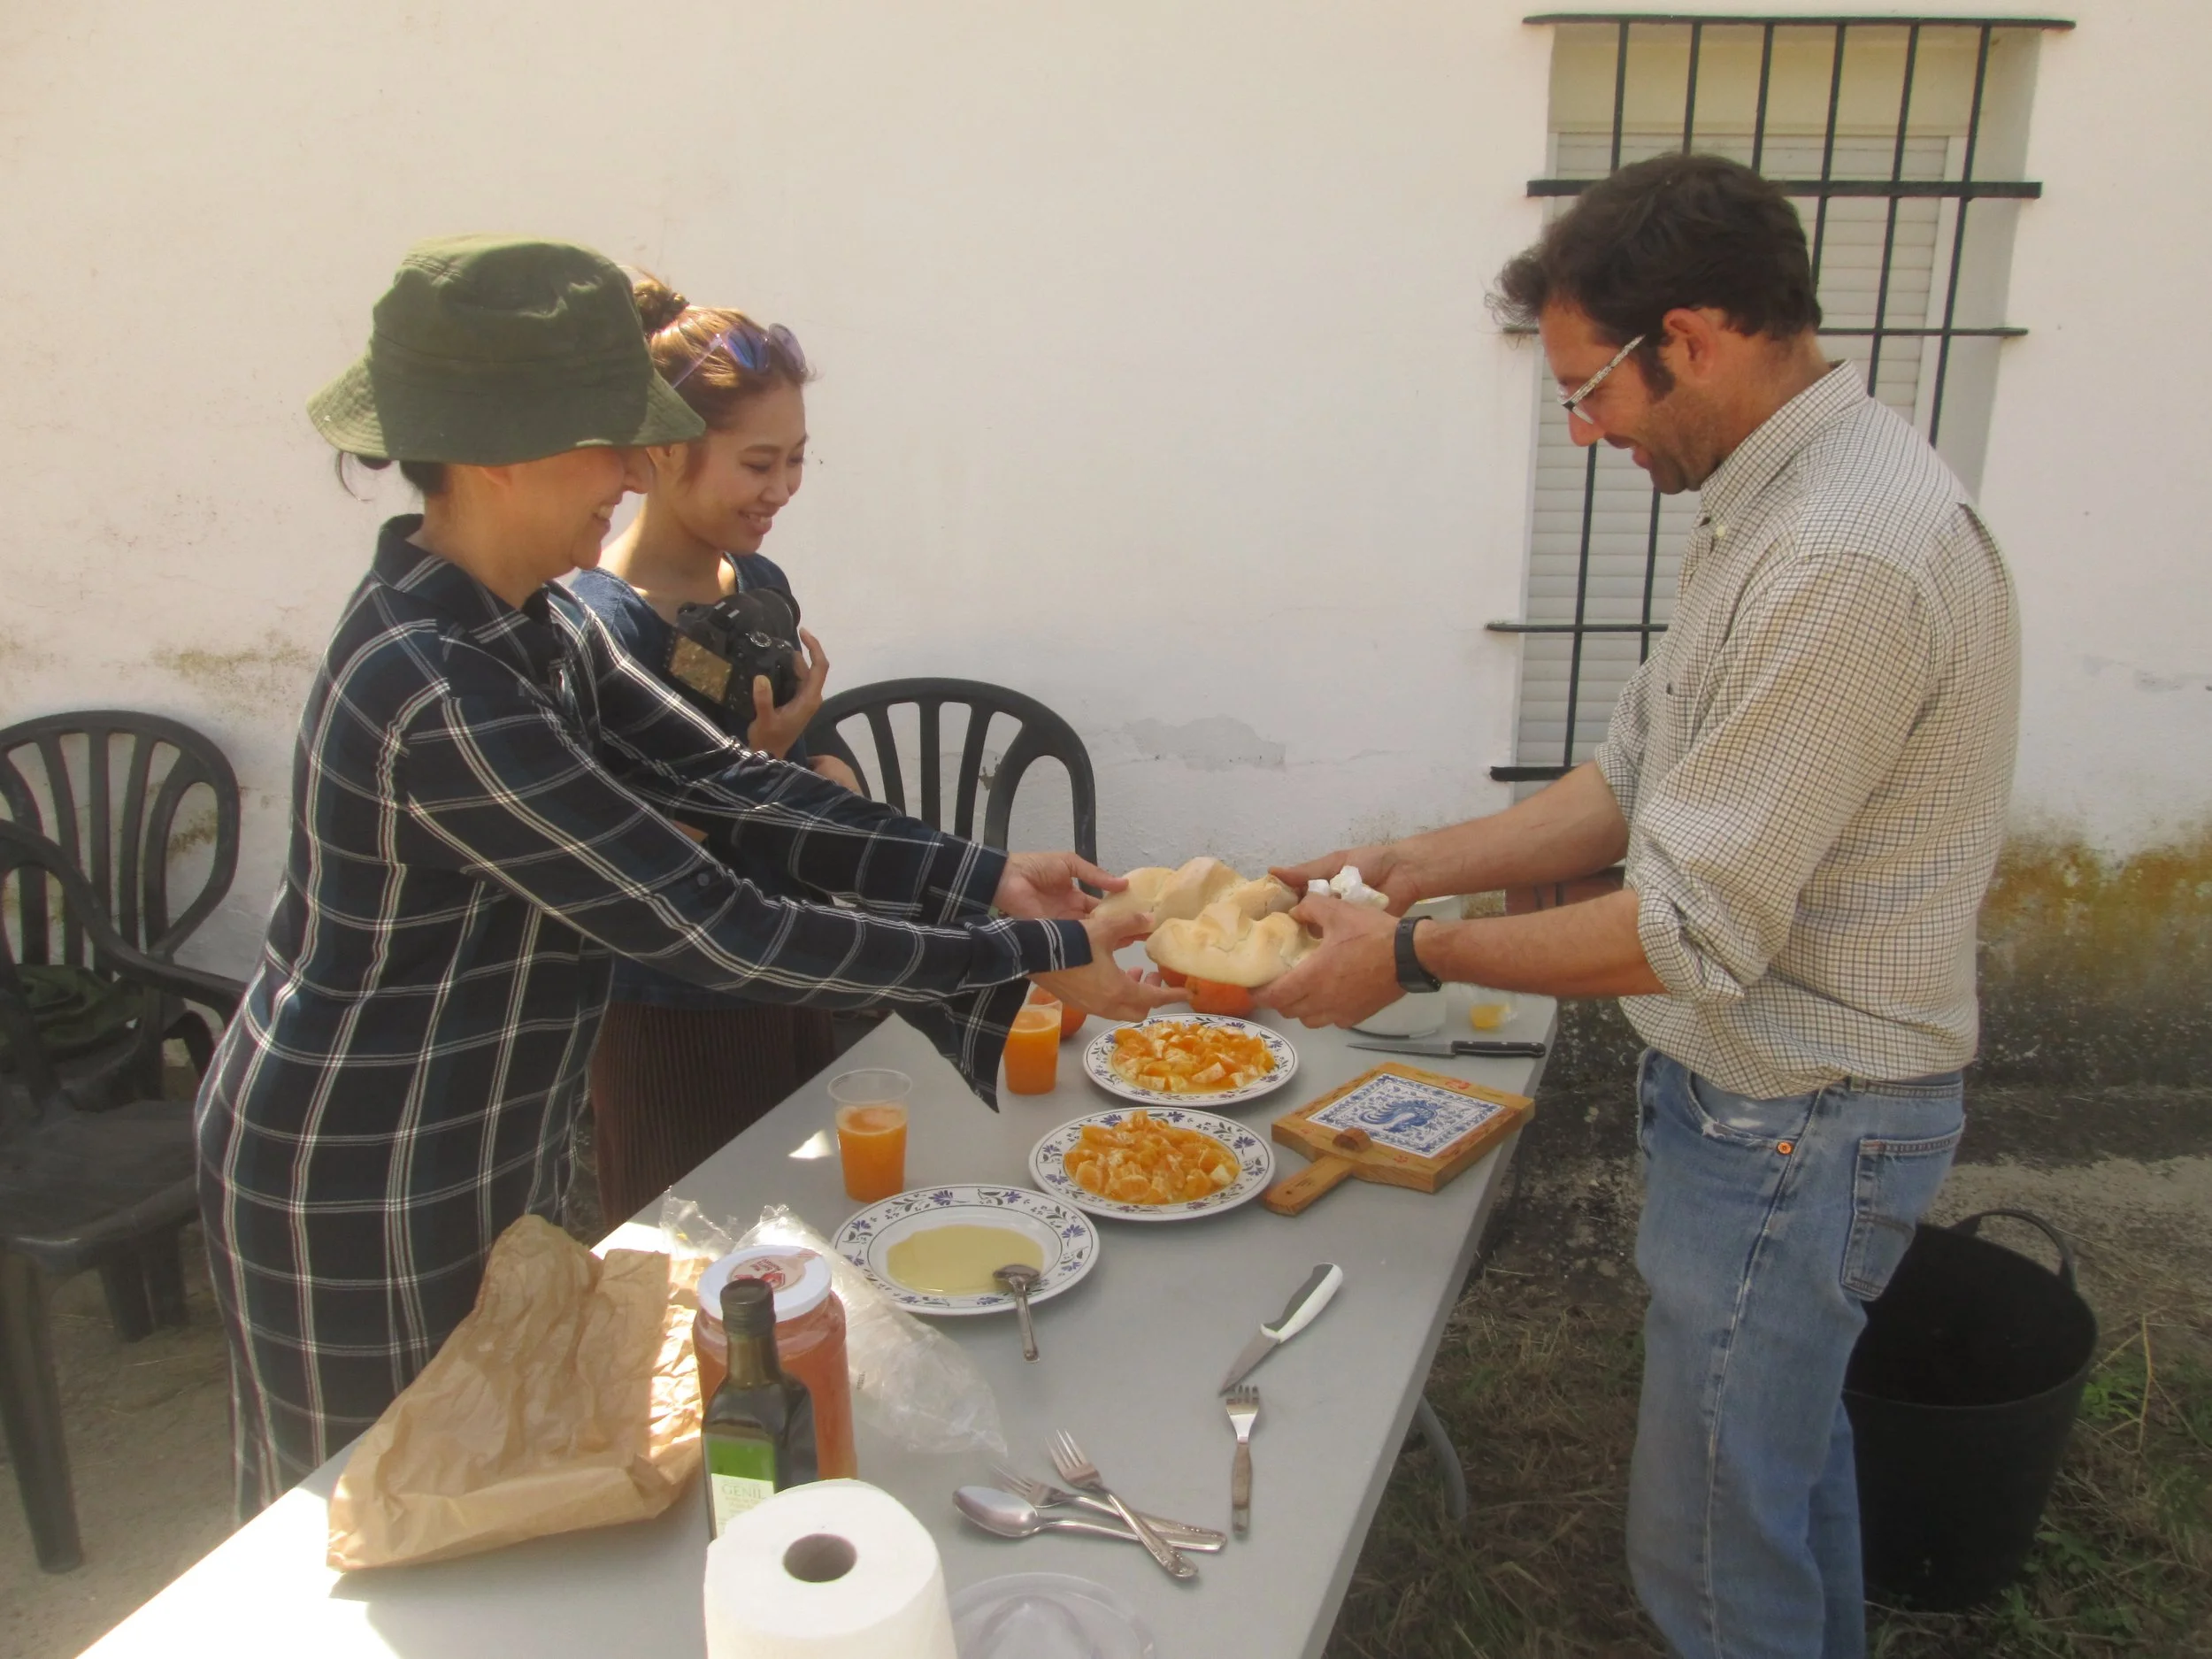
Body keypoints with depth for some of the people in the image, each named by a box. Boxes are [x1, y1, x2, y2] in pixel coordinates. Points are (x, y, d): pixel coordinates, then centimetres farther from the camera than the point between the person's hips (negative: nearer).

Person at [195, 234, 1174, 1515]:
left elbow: (726, 789, -3)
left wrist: (986, 877, -11)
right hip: (361, 1195, -9)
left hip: (477, 1157, 9)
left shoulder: (531, 624, 0)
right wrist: (1027, 958, -26)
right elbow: (709, 929, -31)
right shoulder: (441, 697, -31)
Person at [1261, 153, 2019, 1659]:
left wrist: (1414, 955, -16)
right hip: (1784, 1094, 10)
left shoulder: (1848, 558, -28)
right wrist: (1420, 863, -2)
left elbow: (1695, 930, -27)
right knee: (1791, 1444, 29)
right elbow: (1639, 784, 8)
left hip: (1794, 1123, -9)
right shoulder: (1777, 498, 5)